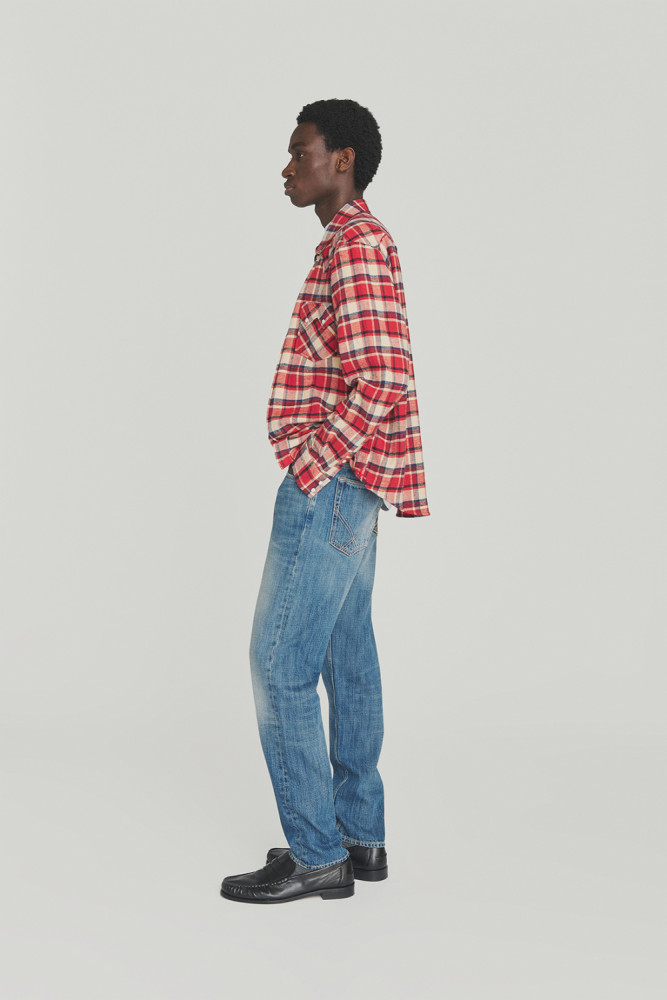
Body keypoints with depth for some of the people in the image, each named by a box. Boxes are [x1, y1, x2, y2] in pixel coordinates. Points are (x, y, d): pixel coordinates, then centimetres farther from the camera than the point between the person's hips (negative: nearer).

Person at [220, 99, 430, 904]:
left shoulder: (354, 246, -15)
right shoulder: (358, 243, 17)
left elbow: (382, 384, -24)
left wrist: (310, 468, -16)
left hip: (328, 483, -10)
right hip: (347, 485, 10)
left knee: (280, 663, -6)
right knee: (346, 657, 13)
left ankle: (315, 855, 2)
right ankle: (360, 836, 21)